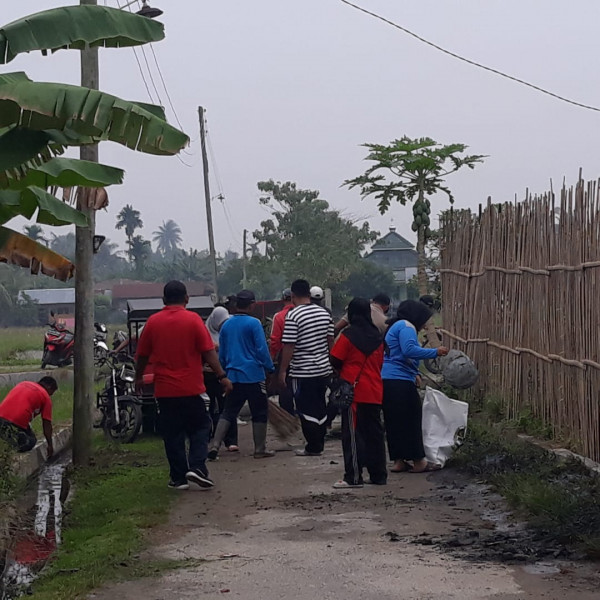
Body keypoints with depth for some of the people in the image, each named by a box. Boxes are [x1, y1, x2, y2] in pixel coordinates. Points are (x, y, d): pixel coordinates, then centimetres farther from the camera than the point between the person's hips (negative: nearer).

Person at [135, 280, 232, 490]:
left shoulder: (153, 322, 3)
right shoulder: (193, 320, -6)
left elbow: (142, 355, 10)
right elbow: (208, 352, -9)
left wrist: (138, 378, 24)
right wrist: (222, 377, -4)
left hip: (164, 389, 2)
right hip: (191, 387, -2)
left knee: (172, 434, 8)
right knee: (200, 427, 10)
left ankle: (179, 477, 8)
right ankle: (196, 467, -7)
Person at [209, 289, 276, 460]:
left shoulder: (226, 325, 8)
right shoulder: (254, 323, -10)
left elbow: (221, 353, 14)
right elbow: (262, 350, -12)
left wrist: (225, 372, 24)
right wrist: (270, 368, -1)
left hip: (233, 375, 5)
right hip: (253, 375, -5)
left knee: (228, 412, 10)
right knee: (259, 412, 6)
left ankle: (215, 446, -1)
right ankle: (260, 449, 8)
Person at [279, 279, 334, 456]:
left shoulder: (293, 316, -15)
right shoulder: (324, 313, 5)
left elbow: (289, 346, -16)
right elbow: (330, 341, 12)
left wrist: (282, 371, -9)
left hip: (303, 372, -7)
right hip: (324, 369, 7)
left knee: (307, 410, 1)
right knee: (320, 408, 15)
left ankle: (313, 447, 4)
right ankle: (319, 444, 22)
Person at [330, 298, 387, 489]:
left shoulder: (348, 335, -9)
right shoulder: (377, 336, 8)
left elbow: (335, 361, -6)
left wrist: (341, 371, 13)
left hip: (354, 392, -6)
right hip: (375, 392, 6)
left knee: (352, 434, -3)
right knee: (374, 433, 11)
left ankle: (353, 477, -5)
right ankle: (379, 475, 14)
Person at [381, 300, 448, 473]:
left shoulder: (397, 326, 25)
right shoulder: (406, 327, -8)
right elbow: (409, 350, -23)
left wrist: (415, 374, 27)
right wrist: (435, 352, -19)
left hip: (387, 381, 10)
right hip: (400, 381, -10)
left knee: (395, 421, 11)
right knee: (411, 420, -2)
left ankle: (399, 460, 14)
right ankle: (418, 461, 2)